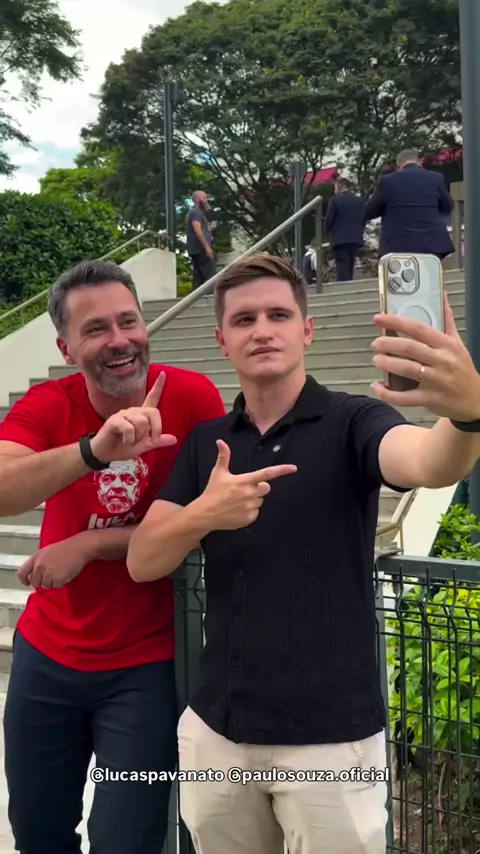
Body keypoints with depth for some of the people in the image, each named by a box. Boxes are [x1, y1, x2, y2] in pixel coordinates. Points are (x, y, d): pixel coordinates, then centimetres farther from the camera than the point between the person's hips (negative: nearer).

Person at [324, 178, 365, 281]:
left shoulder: (335, 200, -6)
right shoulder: (359, 200, 8)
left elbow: (328, 220, -7)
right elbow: (363, 219, 8)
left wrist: (328, 231, 12)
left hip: (340, 239, -5)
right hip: (355, 239, 5)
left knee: (342, 269, -8)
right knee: (350, 268, 10)